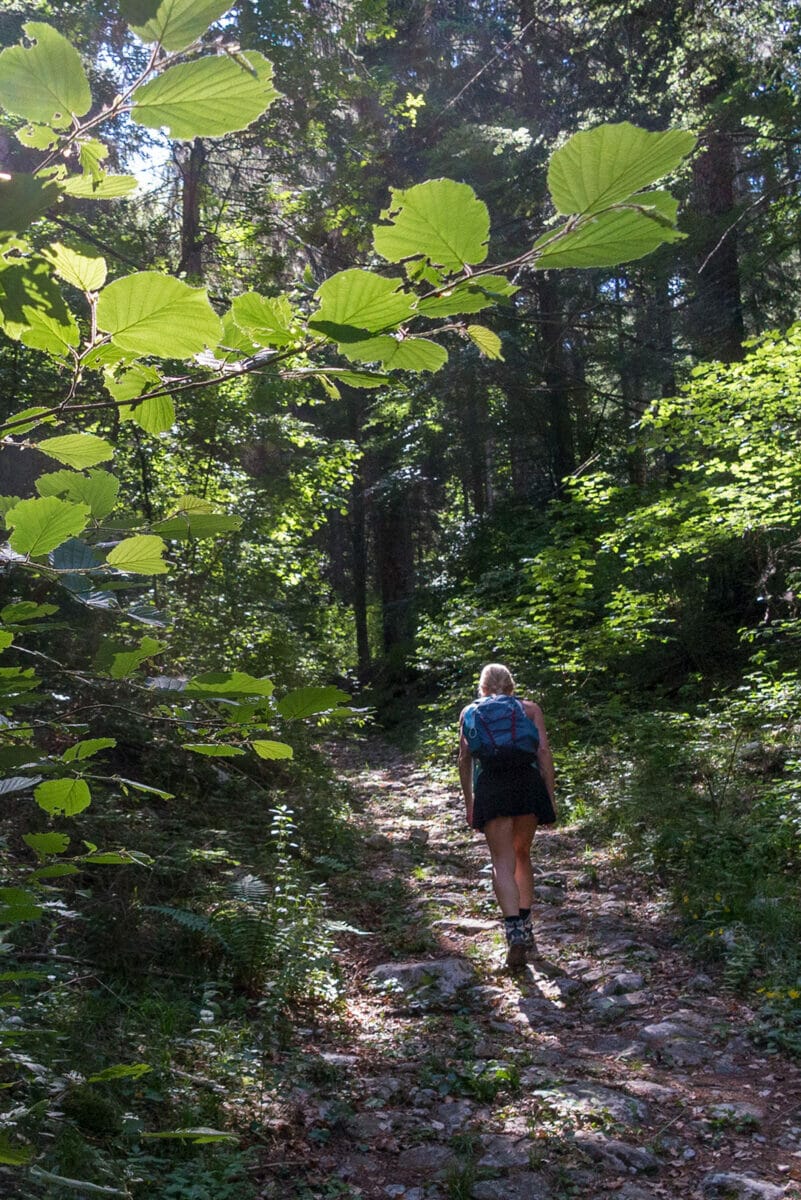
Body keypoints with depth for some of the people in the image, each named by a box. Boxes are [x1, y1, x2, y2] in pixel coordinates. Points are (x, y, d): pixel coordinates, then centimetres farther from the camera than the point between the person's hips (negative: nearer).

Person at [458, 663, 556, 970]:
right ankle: (525, 926, 25)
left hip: (490, 785, -1)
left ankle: (515, 932, -17)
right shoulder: (530, 708, 16)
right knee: (522, 855, 19)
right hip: (528, 781, 1)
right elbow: (544, 752, 7)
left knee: (503, 862, 0)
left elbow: (465, 758, 10)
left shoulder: (470, 712, 17)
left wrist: (468, 803, 15)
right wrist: (550, 799, 8)